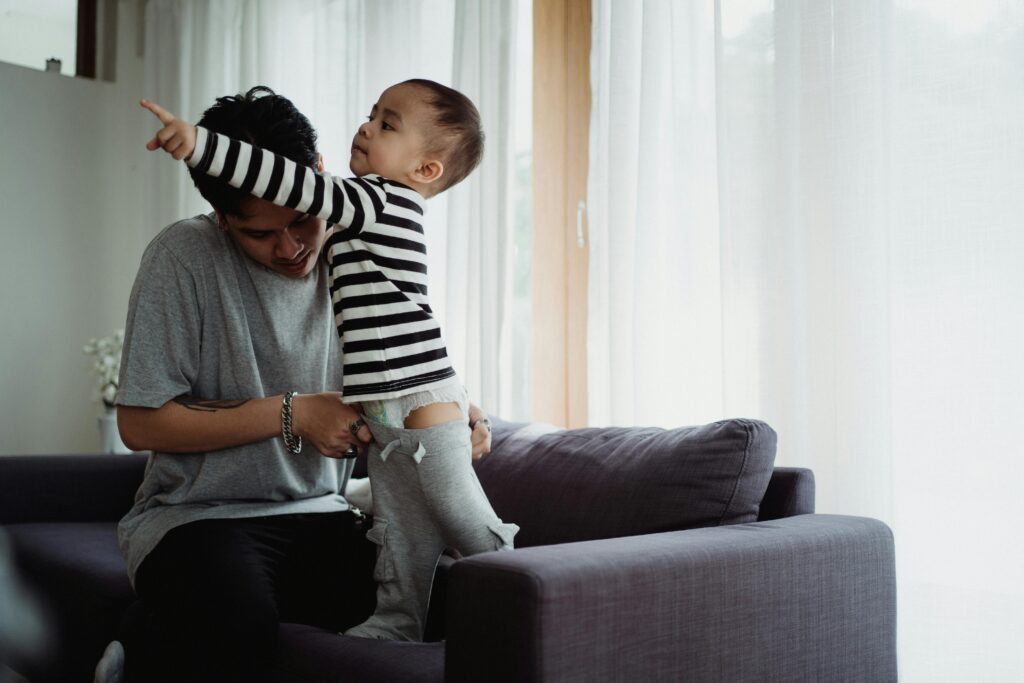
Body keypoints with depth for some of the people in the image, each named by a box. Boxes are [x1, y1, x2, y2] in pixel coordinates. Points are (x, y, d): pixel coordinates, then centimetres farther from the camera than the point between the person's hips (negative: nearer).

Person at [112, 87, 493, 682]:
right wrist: (294, 415, -14)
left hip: (318, 514, 5)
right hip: (196, 515, -4)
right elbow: (141, 423, -11)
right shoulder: (184, 256, -9)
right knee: (236, 629, -36)